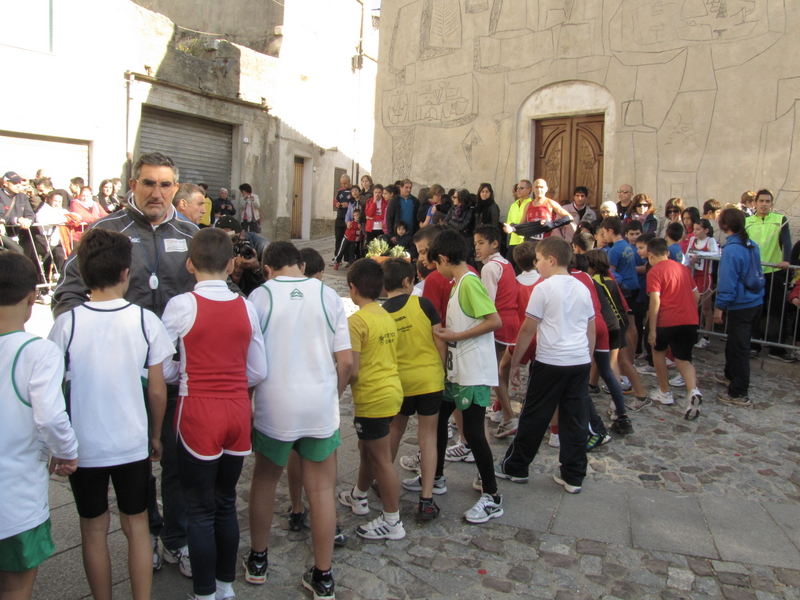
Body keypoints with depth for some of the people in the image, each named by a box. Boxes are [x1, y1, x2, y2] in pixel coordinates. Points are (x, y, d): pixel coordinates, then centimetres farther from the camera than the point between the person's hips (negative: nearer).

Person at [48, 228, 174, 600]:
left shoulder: (67, 324, -12)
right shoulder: (146, 321, -11)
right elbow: (158, 392, -5)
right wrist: (155, 435, 10)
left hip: (83, 446, 0)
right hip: (133, 443, 0)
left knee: (94, 530, 17)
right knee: (136, 525, 16)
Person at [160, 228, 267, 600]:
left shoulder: (181, 305, -11)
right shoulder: (246, 307, -2)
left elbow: (164, 371, -7)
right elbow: (258, 372, 3)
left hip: (198, 414, -4)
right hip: (238, 413, 4)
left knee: (200, 511, 11)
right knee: (226, 503, 20)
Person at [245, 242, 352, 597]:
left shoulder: (260, 295, -4)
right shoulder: (328, 295, 0)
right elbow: (345, 361, -1)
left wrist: (245, 402, 10)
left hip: (274, 407, 0)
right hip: (321, 408, 1)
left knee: (265, 480, 21)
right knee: (322, 490, 11)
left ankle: (257, 561, 36)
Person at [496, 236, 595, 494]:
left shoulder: (544, 288, -9)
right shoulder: (582, 288, 9)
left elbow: (528, 329, -8)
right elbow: (591, 330, 15)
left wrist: (515, 363, 0)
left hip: (551, 362, -5)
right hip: (581, 362, 6)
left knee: (534, 417, 6)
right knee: (575, 419, 10)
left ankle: (515, 467, 20)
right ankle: (573, 476, 17)